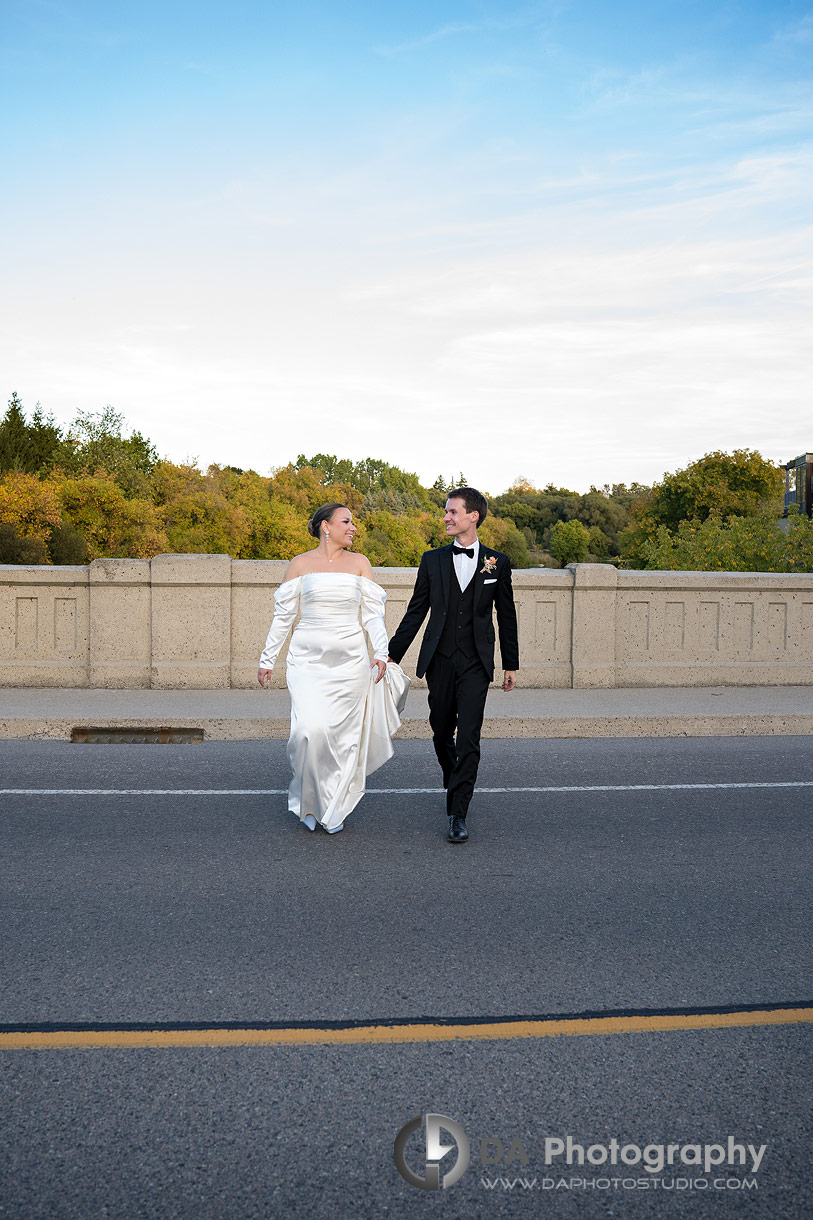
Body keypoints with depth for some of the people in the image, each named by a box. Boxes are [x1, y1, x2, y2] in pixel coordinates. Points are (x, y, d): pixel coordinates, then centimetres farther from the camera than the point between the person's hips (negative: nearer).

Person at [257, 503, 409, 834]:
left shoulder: (359, 563, 8)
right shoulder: (300, 564, 4)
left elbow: (373, 613, 5)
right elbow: (282, 616, 7)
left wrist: (382, 654, -6)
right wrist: (267, 660, 6)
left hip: (350, 661, 2)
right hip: (309, 659, -1)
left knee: (344, 735, 3)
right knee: (311, 729, -15)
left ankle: (335, 808, 21)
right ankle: (309, 801, 10)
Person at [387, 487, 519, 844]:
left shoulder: (497, 562, 4)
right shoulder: (432, 560, 6)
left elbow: (506, 615, 9)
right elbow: (416, 611, 9)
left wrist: (511, 664, 10)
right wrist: (391, 655, 6)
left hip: (476, 663, -2)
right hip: (439, 660, 2)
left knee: (468, 739, -9)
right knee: (441, 734, 11)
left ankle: (458, 815, -3)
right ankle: (454, 783, 38)